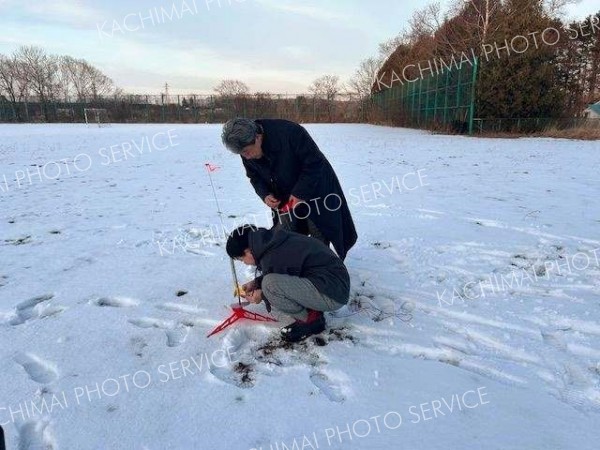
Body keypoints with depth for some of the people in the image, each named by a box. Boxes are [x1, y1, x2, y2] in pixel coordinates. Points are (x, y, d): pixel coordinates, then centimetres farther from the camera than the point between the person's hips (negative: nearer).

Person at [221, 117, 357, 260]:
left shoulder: (289, 132, -34)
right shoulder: (247, 154, -14)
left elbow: (314, 164, -26)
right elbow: (255, 177, 3)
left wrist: (300, 194, -27)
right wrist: (265, 195, -16)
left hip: (315, 188, -4)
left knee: (319, 235, 2)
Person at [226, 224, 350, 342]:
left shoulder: (271, 259, -21)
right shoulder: (274, 239, 7)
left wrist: (262, 296, 9)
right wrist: (256, 282, 17)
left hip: (332, 297, -10)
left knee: (270, 284, -24)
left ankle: (310, 320, -4)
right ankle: (312, 311, 11)